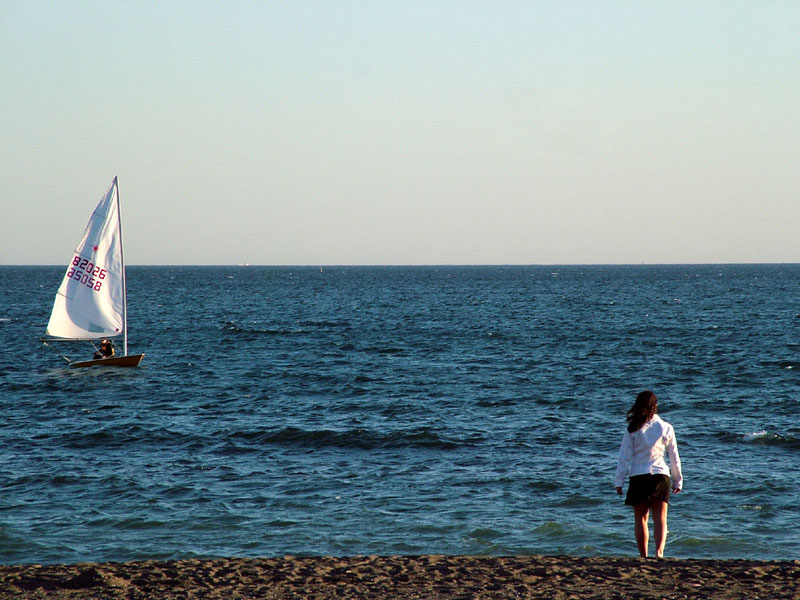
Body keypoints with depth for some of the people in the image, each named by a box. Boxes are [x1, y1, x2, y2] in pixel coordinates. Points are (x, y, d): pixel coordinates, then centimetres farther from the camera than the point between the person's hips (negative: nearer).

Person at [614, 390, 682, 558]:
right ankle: (659, 550, -21)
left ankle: (643, 556, 11)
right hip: (661, 475, 1)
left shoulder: (633, 429, -3)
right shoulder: (666, 428, 2)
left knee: (640, 517, 11)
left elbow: (624, 457, -4)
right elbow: (674, 457, 8)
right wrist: (678, 480, 17)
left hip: (638, 476, -1)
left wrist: (619, 481, 0)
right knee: (660, 518, 1)